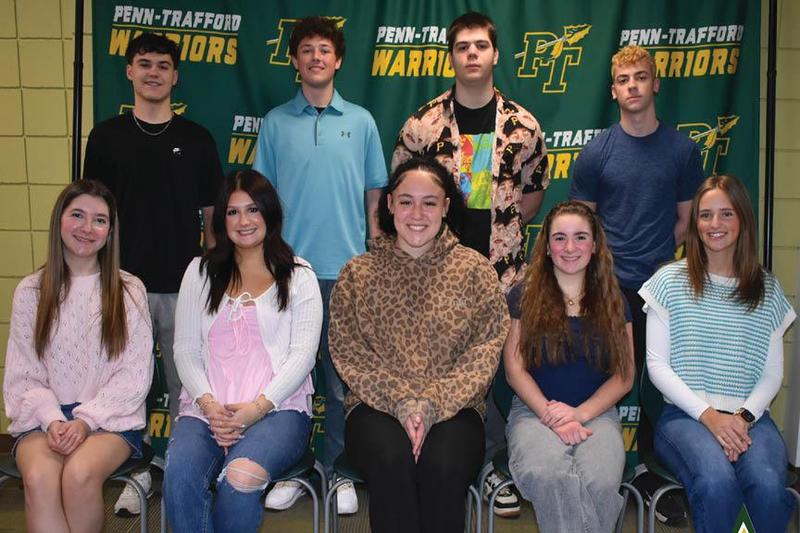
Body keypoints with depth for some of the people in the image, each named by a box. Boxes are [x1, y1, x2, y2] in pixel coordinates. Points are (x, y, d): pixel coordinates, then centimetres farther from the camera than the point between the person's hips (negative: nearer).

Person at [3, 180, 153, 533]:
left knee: (79, 474, -32)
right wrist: (52, 419, -11)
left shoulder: (129, 291, 6)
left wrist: (87, 420, -13)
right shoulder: (30, 291, 10)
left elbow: (134, 375, 0)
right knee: (39, 478, -31)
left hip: (110, 416, -1)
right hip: (44, 417, 1)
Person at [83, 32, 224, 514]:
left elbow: (213, 215, 6)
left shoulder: (197, 139, 5)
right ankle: (136, 472, 21)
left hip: (184, 285, 0)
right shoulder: (106, 137, 5)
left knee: (185, 383, 7)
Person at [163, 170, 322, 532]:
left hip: (278, 407, -2)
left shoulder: (298, 276, 11)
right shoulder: (200, 272, 19)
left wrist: (258, 407, -13)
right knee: (179, 475, -31)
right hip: (207, 408, 2)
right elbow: (185, 349, 11)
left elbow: (303, 353, 1)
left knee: (242, 476, -34)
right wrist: (208, 403, -8)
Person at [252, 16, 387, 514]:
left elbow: (374, 198, 9)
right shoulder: (276, 122, 7)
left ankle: (338, 470, 20)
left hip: (346, 271, 0)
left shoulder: (361, 121, 7)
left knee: (344, 377, 5)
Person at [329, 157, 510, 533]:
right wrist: (400, 401, -13)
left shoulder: (474, 270, 5)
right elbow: (347, 352, 1)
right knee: (391, 460, -31)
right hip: (376, 406, 1)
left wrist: (434, 404, -14)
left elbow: (486, 350, -1)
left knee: (443, 464, -31)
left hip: (453, 408, 0)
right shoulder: (357, 274, 7)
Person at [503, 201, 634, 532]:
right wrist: (551, 415, -13)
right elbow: (515, 369, 3)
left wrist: (580, 413, -9)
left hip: (597, 413, 1)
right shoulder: (523, 297, 9)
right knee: (548, 476, -37)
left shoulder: (614, 302, 14)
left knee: (601, 481, -33)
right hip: (534, 410, -1)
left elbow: (624, 375, 8)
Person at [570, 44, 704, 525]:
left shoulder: (683, 149, 3)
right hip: (608, 285, -1)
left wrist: (661, 262, -1)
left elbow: (685, 218, 9)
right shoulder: (597, 151, 1)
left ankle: (650, 468, 21)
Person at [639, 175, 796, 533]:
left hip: (749, 417, 2)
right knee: (717, 481, -34)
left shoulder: (767, 289, 13)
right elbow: (657, 365, 0)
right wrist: (707, 415, -11)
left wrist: (744, 417, -8)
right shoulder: (671, 281, 5)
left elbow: (772, 374, 11)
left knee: (768, 486, -30)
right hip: (685, 414, -2)